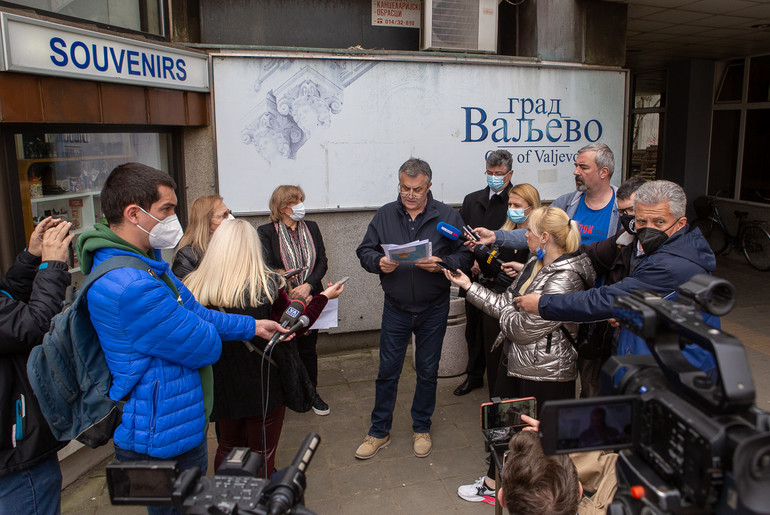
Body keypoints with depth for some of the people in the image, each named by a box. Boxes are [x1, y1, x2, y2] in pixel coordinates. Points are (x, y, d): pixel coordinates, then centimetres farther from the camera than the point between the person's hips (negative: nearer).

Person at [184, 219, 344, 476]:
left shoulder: (195, 287, -14)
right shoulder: (268, 286, -21)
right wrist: (324, 296, 6)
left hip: (221, 386, 3)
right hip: (264, 386, -3)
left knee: (228, 447, 25)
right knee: (262, 454, 16)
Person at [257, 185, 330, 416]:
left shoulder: (312, 228, 7)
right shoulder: (266, 232, -5)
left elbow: (322, 262, 2)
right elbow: (268, 268, -10)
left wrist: (308, 285, -14)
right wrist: (292, 294, -17)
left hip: (310, 300, 4)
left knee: (308, 347, 13)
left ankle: (311, 392, 29)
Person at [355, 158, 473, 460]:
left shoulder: (448, 217, -5)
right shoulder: (385, 215, 0)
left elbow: (466, 256, -7)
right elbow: (364, 251, 2)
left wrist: (442, 263, -25)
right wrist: (378, 263, -19)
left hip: (434, 309, 0)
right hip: (396, 308, 1)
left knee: (428, 371, 13)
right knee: (387, 371, 8)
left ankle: (421, 428, 33)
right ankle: (379, 431, 25)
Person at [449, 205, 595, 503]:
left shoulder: (563, 280, -26)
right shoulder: (536, 264, 5)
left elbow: (523, 328, -25)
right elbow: (508, 303, 7)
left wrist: (505, 311, -6)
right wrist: (468, 286, 5)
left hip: (544, 374, -9)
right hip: (515, 363, 10)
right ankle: (493, 484, 43)